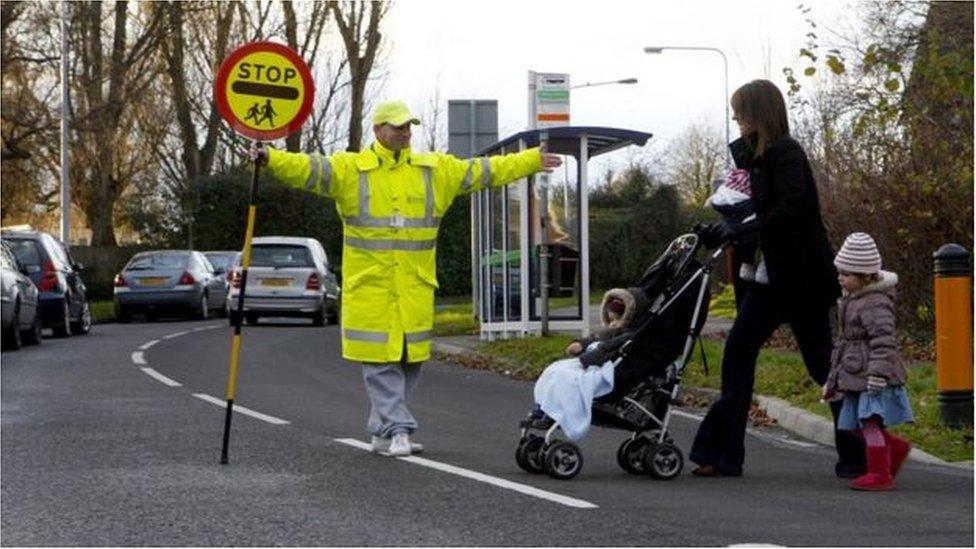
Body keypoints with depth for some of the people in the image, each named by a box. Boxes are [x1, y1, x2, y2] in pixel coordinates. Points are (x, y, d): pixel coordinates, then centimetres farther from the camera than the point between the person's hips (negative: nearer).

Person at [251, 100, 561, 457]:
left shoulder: (436, 170, 11)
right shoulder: (350, 169, -1)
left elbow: (482, 172, 17)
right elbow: (308, 169, -13)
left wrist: (533, 160, 18)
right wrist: (271, 159, -31)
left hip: (416, 288, 4)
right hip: (369, 284, -4)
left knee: (410, 360, 9)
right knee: (380, 360, -6)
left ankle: (381, 432, 20)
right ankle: (396, 430, -3)